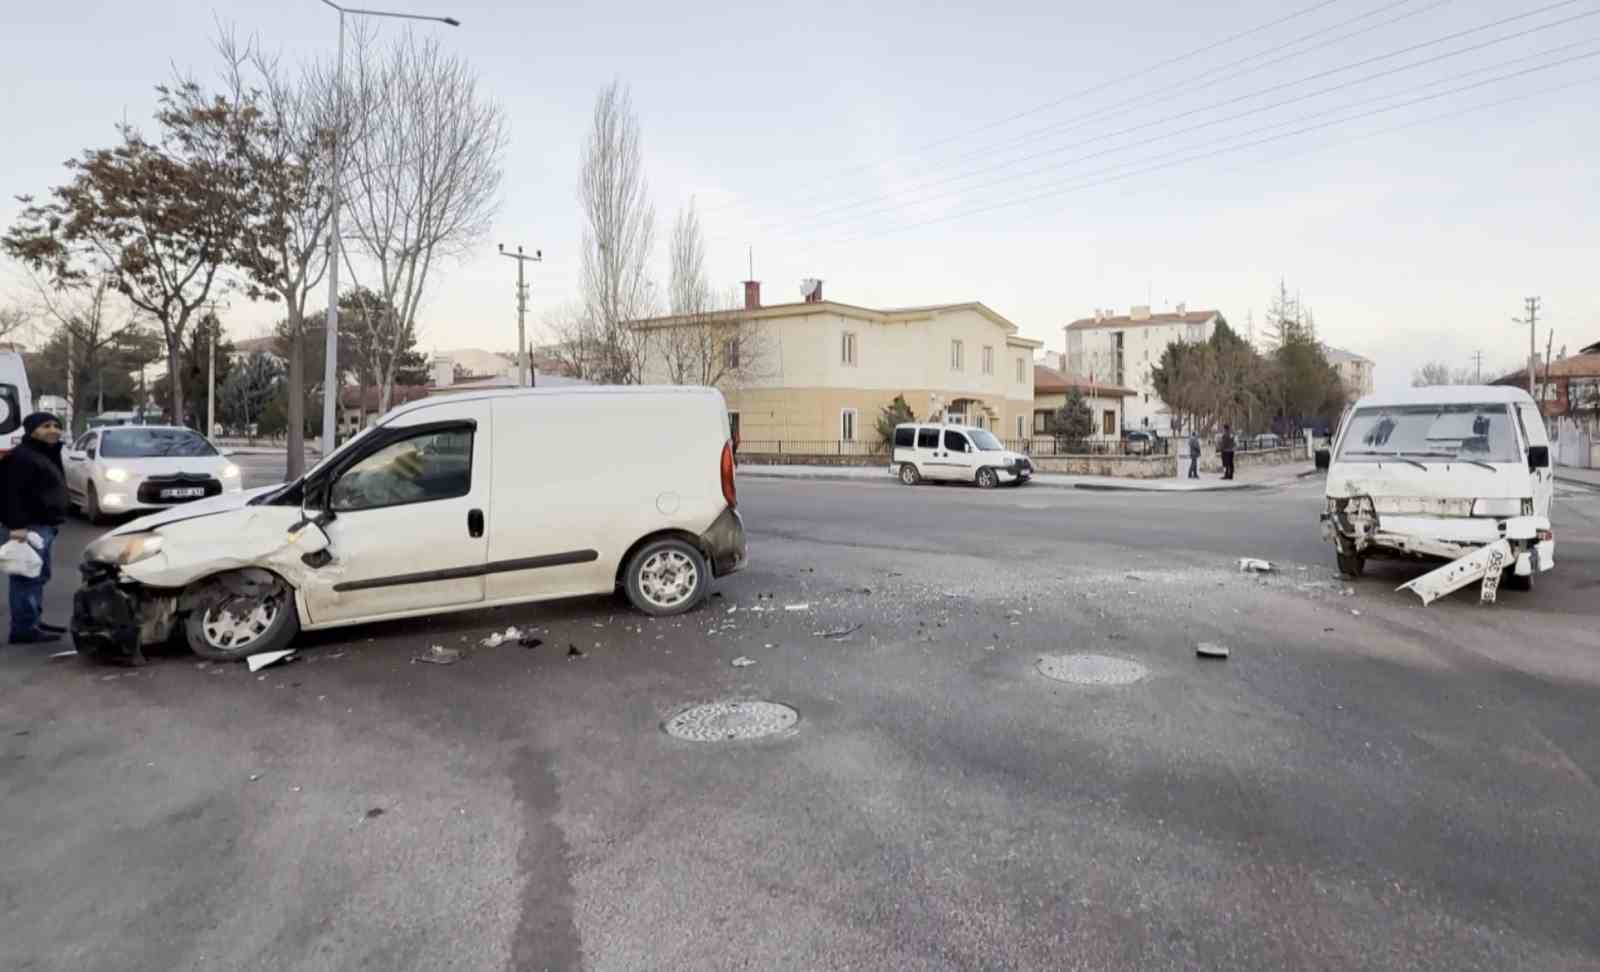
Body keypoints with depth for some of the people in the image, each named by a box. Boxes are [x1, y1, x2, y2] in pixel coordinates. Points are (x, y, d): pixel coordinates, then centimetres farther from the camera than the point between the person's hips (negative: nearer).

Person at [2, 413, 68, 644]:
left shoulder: (47, 454, 20)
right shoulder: (22, 456, -13)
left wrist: (53, 522, 24)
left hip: (44, 525, 11)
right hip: (29, 526, -11)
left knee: (39, 576, 16)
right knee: (28, 578, -10)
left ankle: (34, 621, 25)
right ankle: (23, 628, -9)